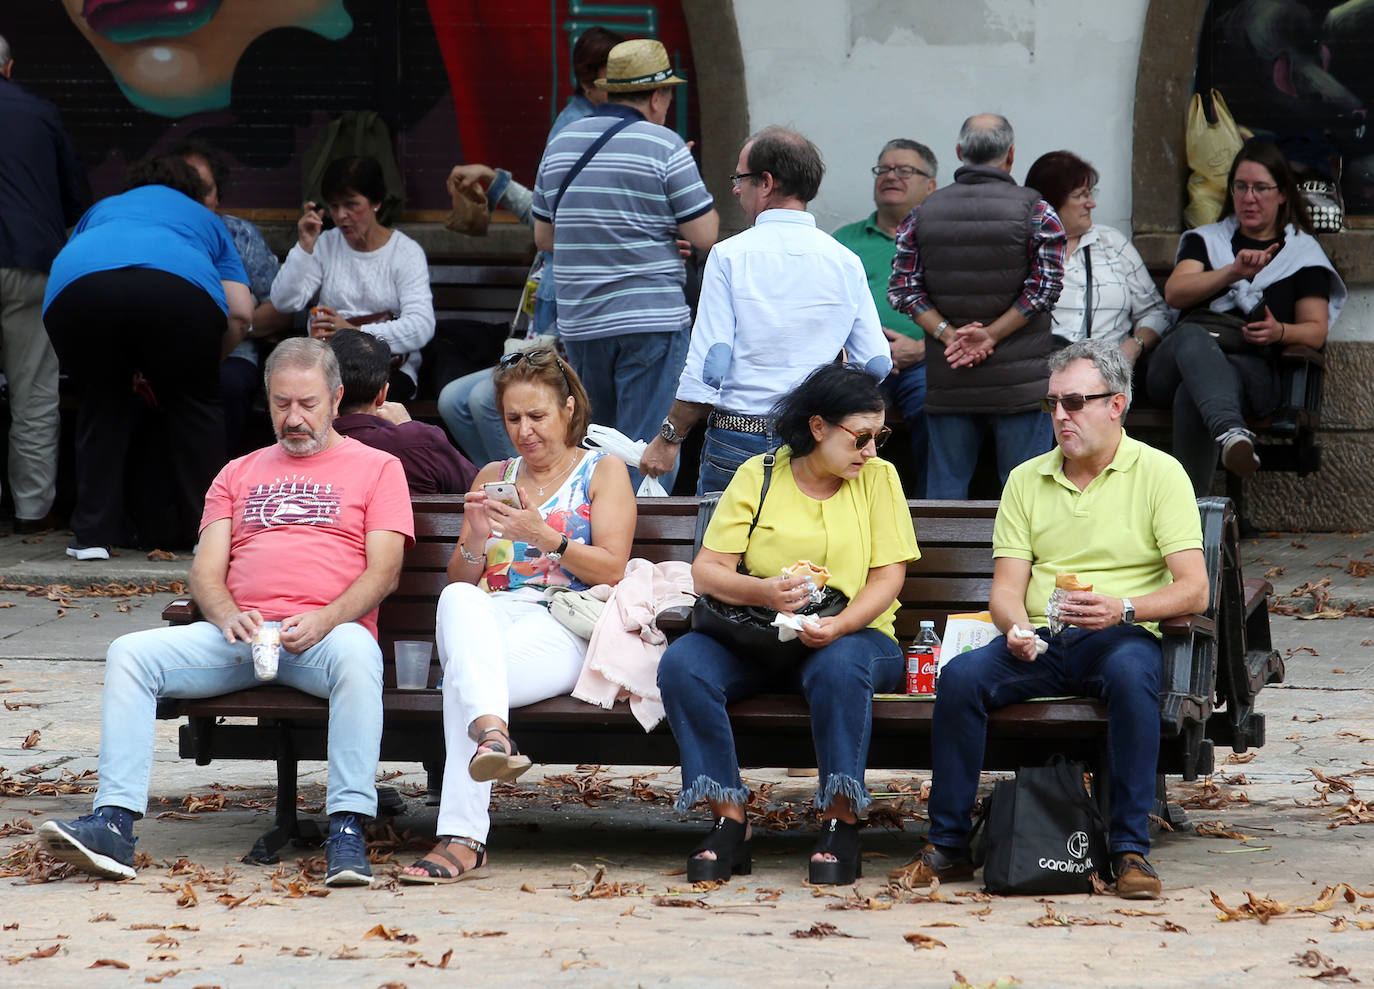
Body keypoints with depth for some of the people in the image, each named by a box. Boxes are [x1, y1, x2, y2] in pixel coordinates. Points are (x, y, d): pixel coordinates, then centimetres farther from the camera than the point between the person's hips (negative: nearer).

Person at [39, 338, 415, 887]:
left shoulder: (377, 467, 15)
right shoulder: (239, 475, 26)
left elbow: (383, 572, 2)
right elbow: (206, 571, 15)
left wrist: (323, 620, -17)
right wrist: (229, 617, -9)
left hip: (327, 632, -4)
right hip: (238, 634, 4)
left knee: (356, 652, -40)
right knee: (130, 653, -21)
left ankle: (347, 831, -43)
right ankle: (113, 826, -30)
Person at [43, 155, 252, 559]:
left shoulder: (102, 209, 43)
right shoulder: (204, 220, 39)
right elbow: (241, 312, 26)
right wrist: (201, 362, 41)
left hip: (77, 284, 1)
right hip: (178, 284, -1)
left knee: (101, 403, 21)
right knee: (193, 403, 19)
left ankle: (93, 535, 15)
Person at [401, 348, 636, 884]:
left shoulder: (603, 471, 15)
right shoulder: (494, 477, 28)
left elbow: (611, 569, 2)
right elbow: (460, 580, 23)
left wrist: (545, 537, -12)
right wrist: (476, 539, 0)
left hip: (560, 626, -3)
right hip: (487, 620, 3)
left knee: (465, 675, -37)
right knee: (457, 601, -39)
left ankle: (462, 840, -52)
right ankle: (492, 733, -65)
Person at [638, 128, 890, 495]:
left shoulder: (730, 256, -4)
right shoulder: (845, 262, 6)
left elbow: (707, 366, -8)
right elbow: (877, 365, 5)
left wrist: (669, 437, 1)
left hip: (738, 439, -3)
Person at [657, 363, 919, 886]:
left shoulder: (878, 477, 4)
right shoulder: (757, 476, 4)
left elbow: (888, 575, -3)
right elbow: (706, 569, -3)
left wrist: (839, 625, -22)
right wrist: (761, 592, -24)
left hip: (851, 634, -1)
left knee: (838, 667, -38)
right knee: (682, 664, -27)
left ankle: (840, 823, -29)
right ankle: (729, 821, -25)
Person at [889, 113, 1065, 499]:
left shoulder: (923, 213, 7)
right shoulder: (1034, 211, -2)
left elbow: (904, 289, 0)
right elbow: (1044, 286, -10)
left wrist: (949, 335, -6)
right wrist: (991, 336, -8)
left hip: (947, 379, 3)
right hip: (1018, 380, -3)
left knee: (944, 490, 8)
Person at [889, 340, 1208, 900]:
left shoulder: (1159, 474, 1)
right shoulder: (1026, 480, 13)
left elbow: (1193, 590, -7)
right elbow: (1006, 587, 8)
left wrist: (1122, 609, -25)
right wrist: (1016, 626, -17)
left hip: (1123, 637, -3)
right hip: (1040, 641, 3)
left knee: (1130, 672, -38)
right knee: (960, 677, -26)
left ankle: (1131, 849, -31)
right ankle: (948, 846, -16)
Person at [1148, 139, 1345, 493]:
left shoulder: (1302, 251, 24)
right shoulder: (1206, 239, 28)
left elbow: (1316, 330, 15)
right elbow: (1175, 293, 8)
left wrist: (1280, 332, -9)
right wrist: (1233, 272, -9)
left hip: (1253, 365, -1)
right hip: (1178, 359, 1)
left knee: (1193, 394, -39)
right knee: (1192, 337, -41)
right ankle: (1231, 433, -69)